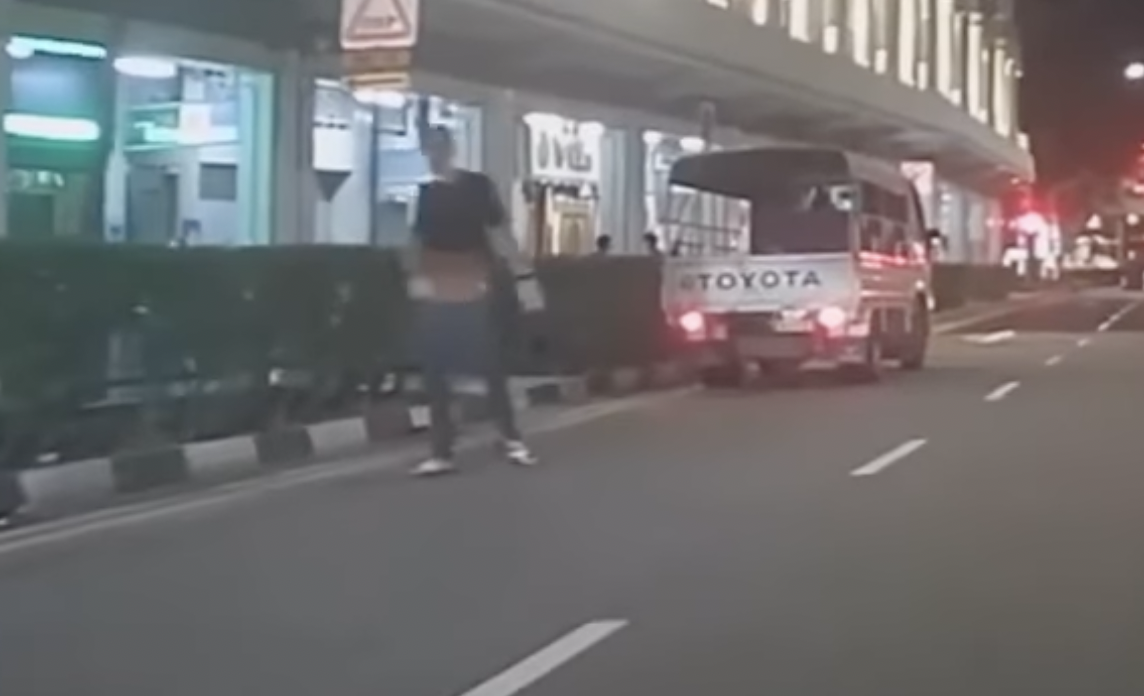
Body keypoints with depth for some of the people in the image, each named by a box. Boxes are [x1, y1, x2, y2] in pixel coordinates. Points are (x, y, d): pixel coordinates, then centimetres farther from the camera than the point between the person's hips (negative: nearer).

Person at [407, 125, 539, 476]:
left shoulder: (477, 185, 3)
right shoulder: (423, 195, 11)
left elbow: (499, 232, 0)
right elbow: (417, 242, 17)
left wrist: (522, 275, -6)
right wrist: (415, 276, 2)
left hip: (474, 293, -3)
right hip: (435, 296, 3)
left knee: (491, 367, 0)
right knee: (435, 375, 3)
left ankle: (512, 439, 14)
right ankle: (441, 453, 9)